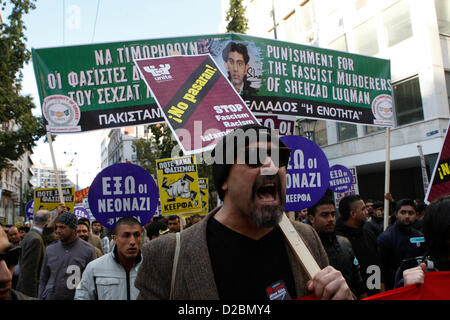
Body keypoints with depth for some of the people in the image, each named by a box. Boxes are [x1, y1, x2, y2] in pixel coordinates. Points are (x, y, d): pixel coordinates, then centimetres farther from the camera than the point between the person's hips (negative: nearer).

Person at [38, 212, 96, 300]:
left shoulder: (88, 250, -8)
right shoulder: (50, 249, 4)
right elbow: (43, 279, 10)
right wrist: (41, 297, 5)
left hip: (76, 296, -2)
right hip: (51, 296, 3)